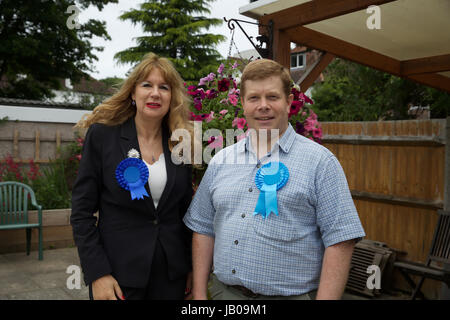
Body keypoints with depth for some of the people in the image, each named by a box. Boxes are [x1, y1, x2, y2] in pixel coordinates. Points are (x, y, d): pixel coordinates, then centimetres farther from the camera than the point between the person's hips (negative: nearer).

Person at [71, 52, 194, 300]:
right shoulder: (102, 135, -7)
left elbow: (185, 211, 9)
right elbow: (82, 212, -7)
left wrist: (191, 267, 7)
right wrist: (97, 274, -13)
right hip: (119, 273, -3)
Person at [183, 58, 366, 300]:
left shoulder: (320, 161, -8)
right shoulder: (220, 161, 4)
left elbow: (339, 239, -11)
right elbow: (203, 229, 7)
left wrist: (325, 298, -17)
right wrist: (199, 293, 3)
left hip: (291, 295, -3)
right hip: (223, 291, 4)